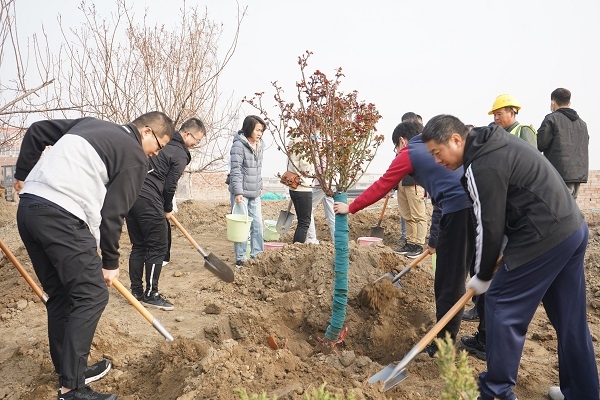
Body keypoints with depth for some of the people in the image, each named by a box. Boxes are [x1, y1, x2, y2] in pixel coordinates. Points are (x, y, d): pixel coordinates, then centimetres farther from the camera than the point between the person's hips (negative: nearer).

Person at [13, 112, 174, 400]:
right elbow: (112, 214, -3)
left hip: (27, 207, 9)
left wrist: (23, 174, 29)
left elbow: (36, 132, 24)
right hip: (61, 217, -9)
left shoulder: (92, 124, 23)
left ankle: (67, 368, 28)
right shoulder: (136, 158, -1)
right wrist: (110, 262, 7)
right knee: (92, 296, -1)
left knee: (59, 294, 17)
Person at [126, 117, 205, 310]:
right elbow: (169, 186, -8)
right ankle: (151, 294, 6)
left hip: (130, 194, 9)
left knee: (138, 246, 14)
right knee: (158, 247, 1)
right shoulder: (180, 154, -5)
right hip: (148, 200, -9)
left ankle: (136, 291, 20)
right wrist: (167, 209, 10)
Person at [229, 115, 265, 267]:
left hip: (255, 193, 7)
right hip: (241, 192, -7)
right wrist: (238, 192, -22)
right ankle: (240, 259, 10)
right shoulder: (239, 145, -14)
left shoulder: (259, 145, 10)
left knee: (258, 224, 10)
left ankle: (257, 255, 21)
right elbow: (235, 171, -18)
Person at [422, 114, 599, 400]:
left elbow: (489, 228, -14)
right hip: (573, 227, 10)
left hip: (545, 238, -10)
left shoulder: (482, 167, -18)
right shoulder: (494, 145, 12)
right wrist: (504, 249, 14)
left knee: (502, 305, 1)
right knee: (570, 319, 17)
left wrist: (482, 277, -1)